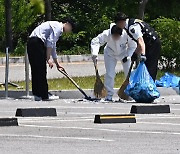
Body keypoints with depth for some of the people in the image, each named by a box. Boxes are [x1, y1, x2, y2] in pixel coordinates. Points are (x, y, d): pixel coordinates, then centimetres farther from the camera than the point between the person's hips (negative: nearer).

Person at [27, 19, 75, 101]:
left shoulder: (57, 28, 28)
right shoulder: (57, 27, -3)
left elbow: (52, 47, 37)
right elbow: (50, 43, -14)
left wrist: (57, 63, 41)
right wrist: (48, 59, -13)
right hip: (37, 42, -10)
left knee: (36, 70, 10)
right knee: (41, 70, -7)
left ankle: (37, 95, 11)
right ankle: (44, 95, -5)